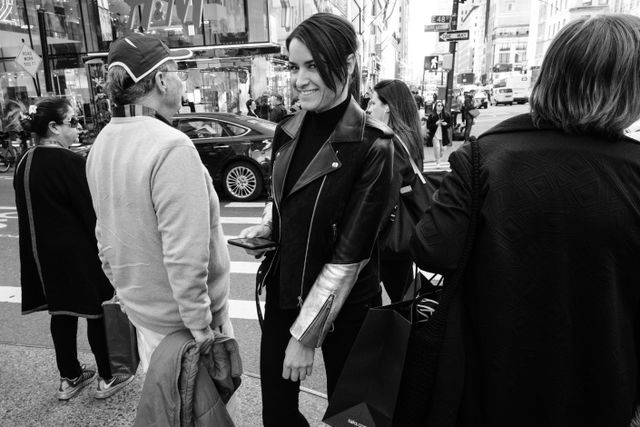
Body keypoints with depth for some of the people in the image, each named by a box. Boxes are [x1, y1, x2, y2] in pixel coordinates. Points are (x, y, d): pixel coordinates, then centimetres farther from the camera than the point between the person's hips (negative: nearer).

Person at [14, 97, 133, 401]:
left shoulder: (25, 163, 6)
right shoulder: (69, 162, -20)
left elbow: (29, 213, 12)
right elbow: (91, 212, -19)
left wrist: (42, 245, 20)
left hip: (43, 253, 8)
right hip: (78, 253, -8)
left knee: (62, 312, 17)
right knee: (97, 310, 6)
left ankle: (69, 378, 31)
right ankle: (107, 378, 19)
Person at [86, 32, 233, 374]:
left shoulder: (102, 144, 1)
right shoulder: (171, 147, -25)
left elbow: (105, 235, 9)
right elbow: (185, 256, -27)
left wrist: (125, 290, 19)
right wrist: (201, 326, -17)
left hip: (139, 309, 8)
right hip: (180, 317, -7)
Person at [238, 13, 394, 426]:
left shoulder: (372, 146, -18)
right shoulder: (288, 131, 0)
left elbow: (351, 252, -19)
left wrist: (306, 334, -16)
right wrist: (266, 226, -3)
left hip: (343, 306, -4)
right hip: (283, 292, 5)